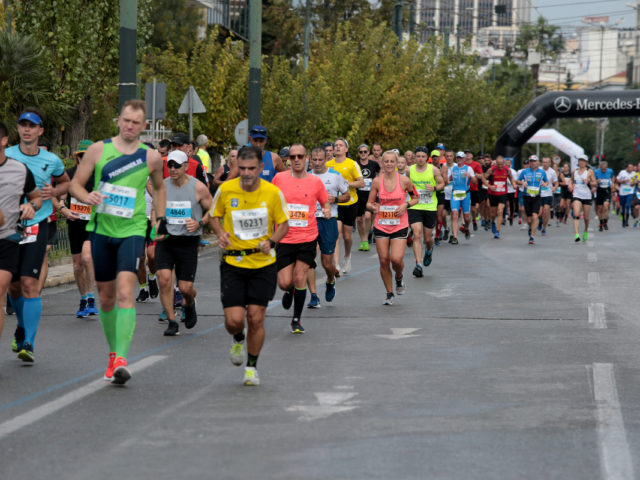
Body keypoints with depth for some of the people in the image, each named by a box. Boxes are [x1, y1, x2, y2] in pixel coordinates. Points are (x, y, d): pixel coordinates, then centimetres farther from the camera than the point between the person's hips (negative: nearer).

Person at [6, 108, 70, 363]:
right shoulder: (6, 156, 1)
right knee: (13, 286, 11)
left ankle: (28, 344, -14)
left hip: (37, 226, -2)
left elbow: (65, 182, 21)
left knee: (29, 283, -14)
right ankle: (22, 328, 39)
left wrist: (54, 191, -1)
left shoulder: (51, 160, 3)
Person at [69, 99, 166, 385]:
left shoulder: (151, 157, 2)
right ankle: (113, 352, 29)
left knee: (125, 292, -19)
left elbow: (159, 188, 21)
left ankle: (121, 359, -23)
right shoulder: (98, 150, 2)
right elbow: (75, 184, 5)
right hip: (101, 229, 2)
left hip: (132, 230, -2)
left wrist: (160, 218, 11)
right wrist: (87, 197, -16)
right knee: (106, 296, 11)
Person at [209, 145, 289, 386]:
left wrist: (271, 241, -15)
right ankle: (238, 340, 30)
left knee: (256, 319, -2)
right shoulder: (225, 190, -7)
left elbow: (283, 223, 5)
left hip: (263, 264, 0)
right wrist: (220, 233, -10)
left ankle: (252, 367, 20)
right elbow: (214, 216, 10)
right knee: (234, 320, -8)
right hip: (233, 263, 0)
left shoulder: (273, 193, -8)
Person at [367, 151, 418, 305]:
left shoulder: (404, 180, -5)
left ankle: (399, 278, 20)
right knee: (384, 260, 1)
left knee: (396, 259, -15)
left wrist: (406, 205, -10)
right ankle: (389, 293, 18)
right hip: (381, 226, 2)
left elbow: (415, 198, 9)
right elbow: (369, 203, 6)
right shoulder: (377, 181, 0)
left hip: (400, 226, -2)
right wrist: (373, 207, -17)